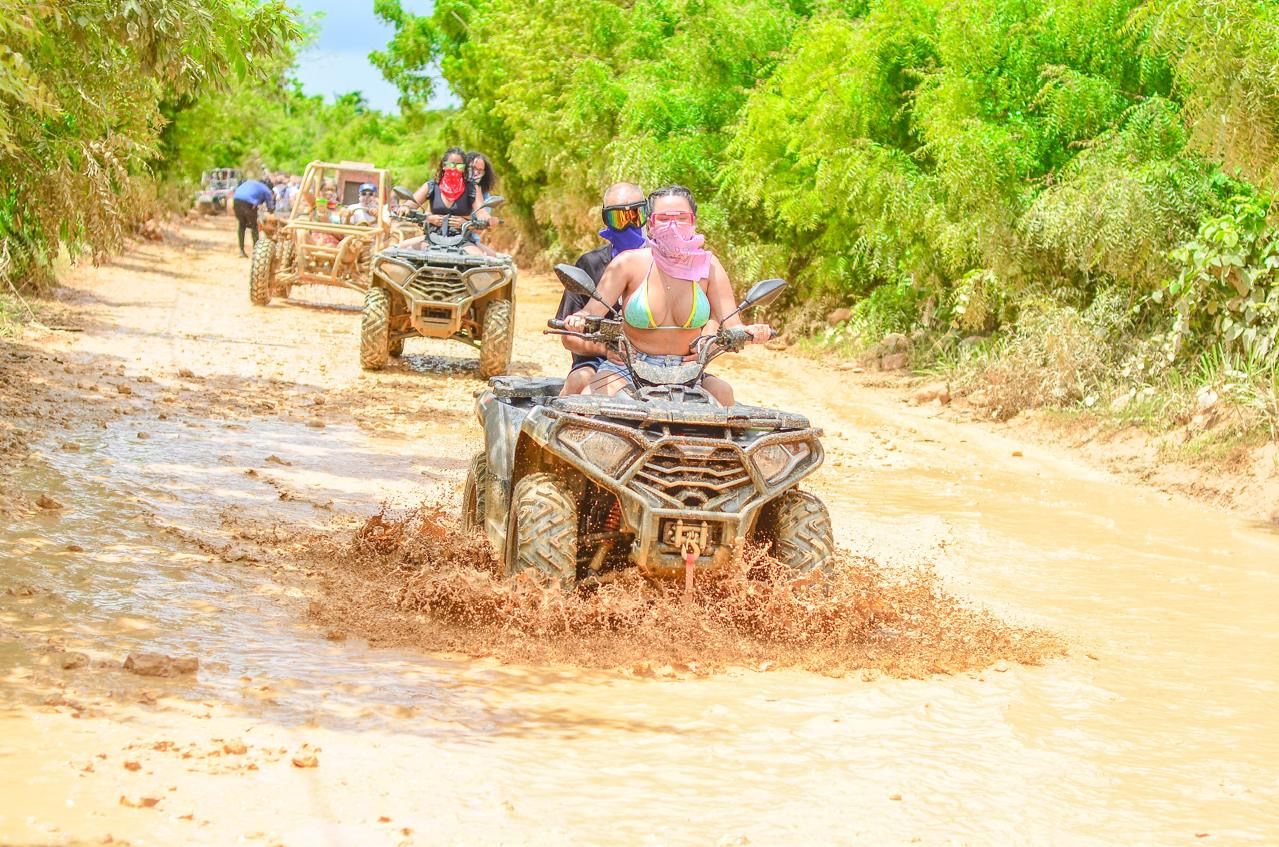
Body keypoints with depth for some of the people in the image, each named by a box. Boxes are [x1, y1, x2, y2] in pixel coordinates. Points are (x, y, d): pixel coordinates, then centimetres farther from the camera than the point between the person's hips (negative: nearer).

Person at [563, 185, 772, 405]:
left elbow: (731, 325, -5)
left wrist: (750, 331, -28)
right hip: (627, 369, -1)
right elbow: (593, 311, -9)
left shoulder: (707, 266, 0)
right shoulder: (629, 263, -5)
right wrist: (579, 320, -33)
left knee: (723, 392, -27)